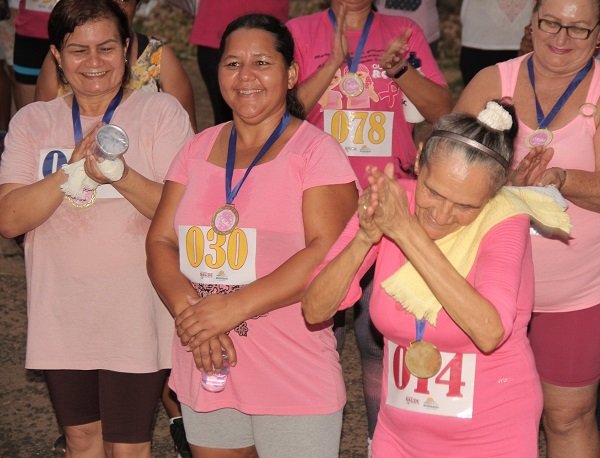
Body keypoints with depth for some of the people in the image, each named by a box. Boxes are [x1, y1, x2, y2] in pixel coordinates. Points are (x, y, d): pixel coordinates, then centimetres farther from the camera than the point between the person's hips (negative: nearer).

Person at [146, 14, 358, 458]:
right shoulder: (199, 149, 10)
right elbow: (160, 242, 6)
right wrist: (188, 309, -13)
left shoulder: (315, 150, -6)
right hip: (204, 371, 5)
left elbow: (326, 251, -17)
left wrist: (233, 307, -22)